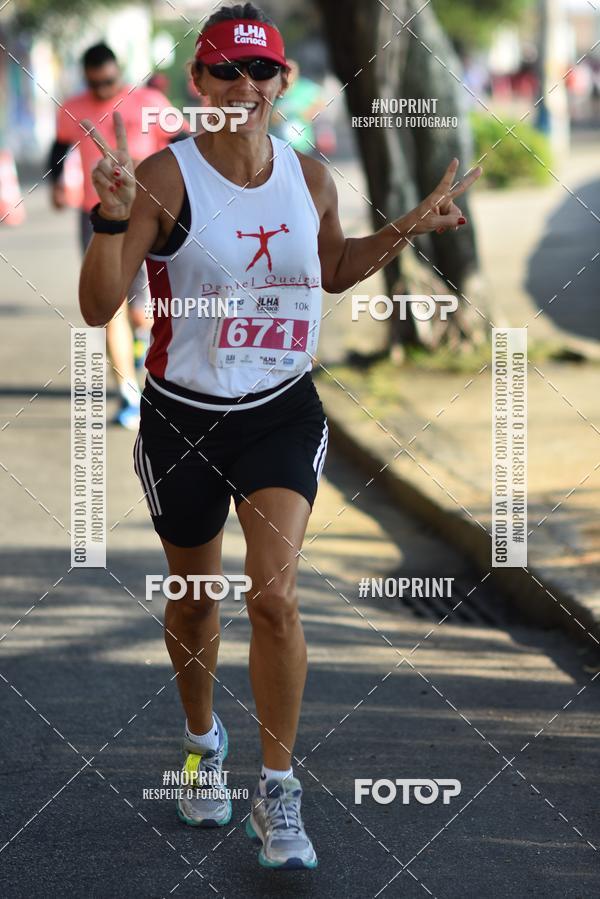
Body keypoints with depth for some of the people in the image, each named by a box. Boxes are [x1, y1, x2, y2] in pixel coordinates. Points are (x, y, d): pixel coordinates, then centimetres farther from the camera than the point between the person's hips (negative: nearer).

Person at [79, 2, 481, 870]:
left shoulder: (311, 179, 0)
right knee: (194, 600, 15)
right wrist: (114, 217, -33)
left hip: (283, 410, 2)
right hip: (184, 416, -1)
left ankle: (277, 792, 0)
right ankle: (203, 741, 43)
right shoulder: (166, 176, -14)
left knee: (275, 598, -12)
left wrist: (406, 228, 9)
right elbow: (98, 307, -18)